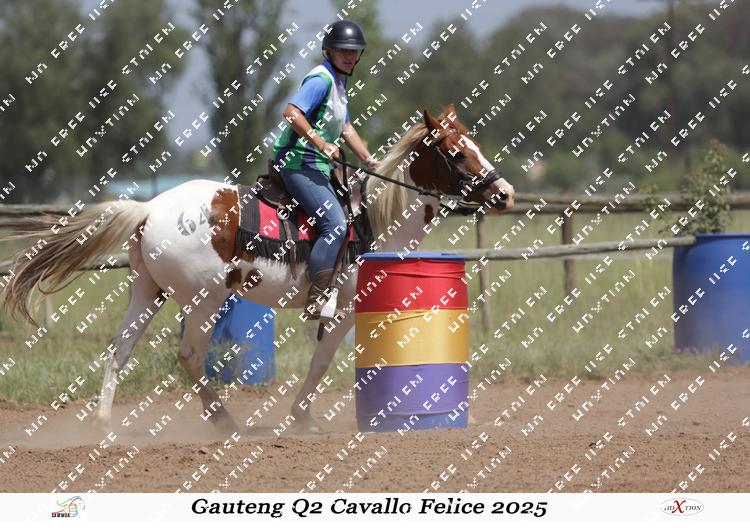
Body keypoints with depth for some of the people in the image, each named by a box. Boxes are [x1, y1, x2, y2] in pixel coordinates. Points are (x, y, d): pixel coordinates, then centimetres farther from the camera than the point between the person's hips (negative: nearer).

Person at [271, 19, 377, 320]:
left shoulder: (338, 82, 19)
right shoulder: (321, 80, -13)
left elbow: (345, 128, 27)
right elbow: (292, 113, -26)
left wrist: (369, 160, 21)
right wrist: (321, 144, -31)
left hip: (317, 166, 11)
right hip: (300, 162, -11)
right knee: (335, 224, -22)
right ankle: (316, 301, -25)